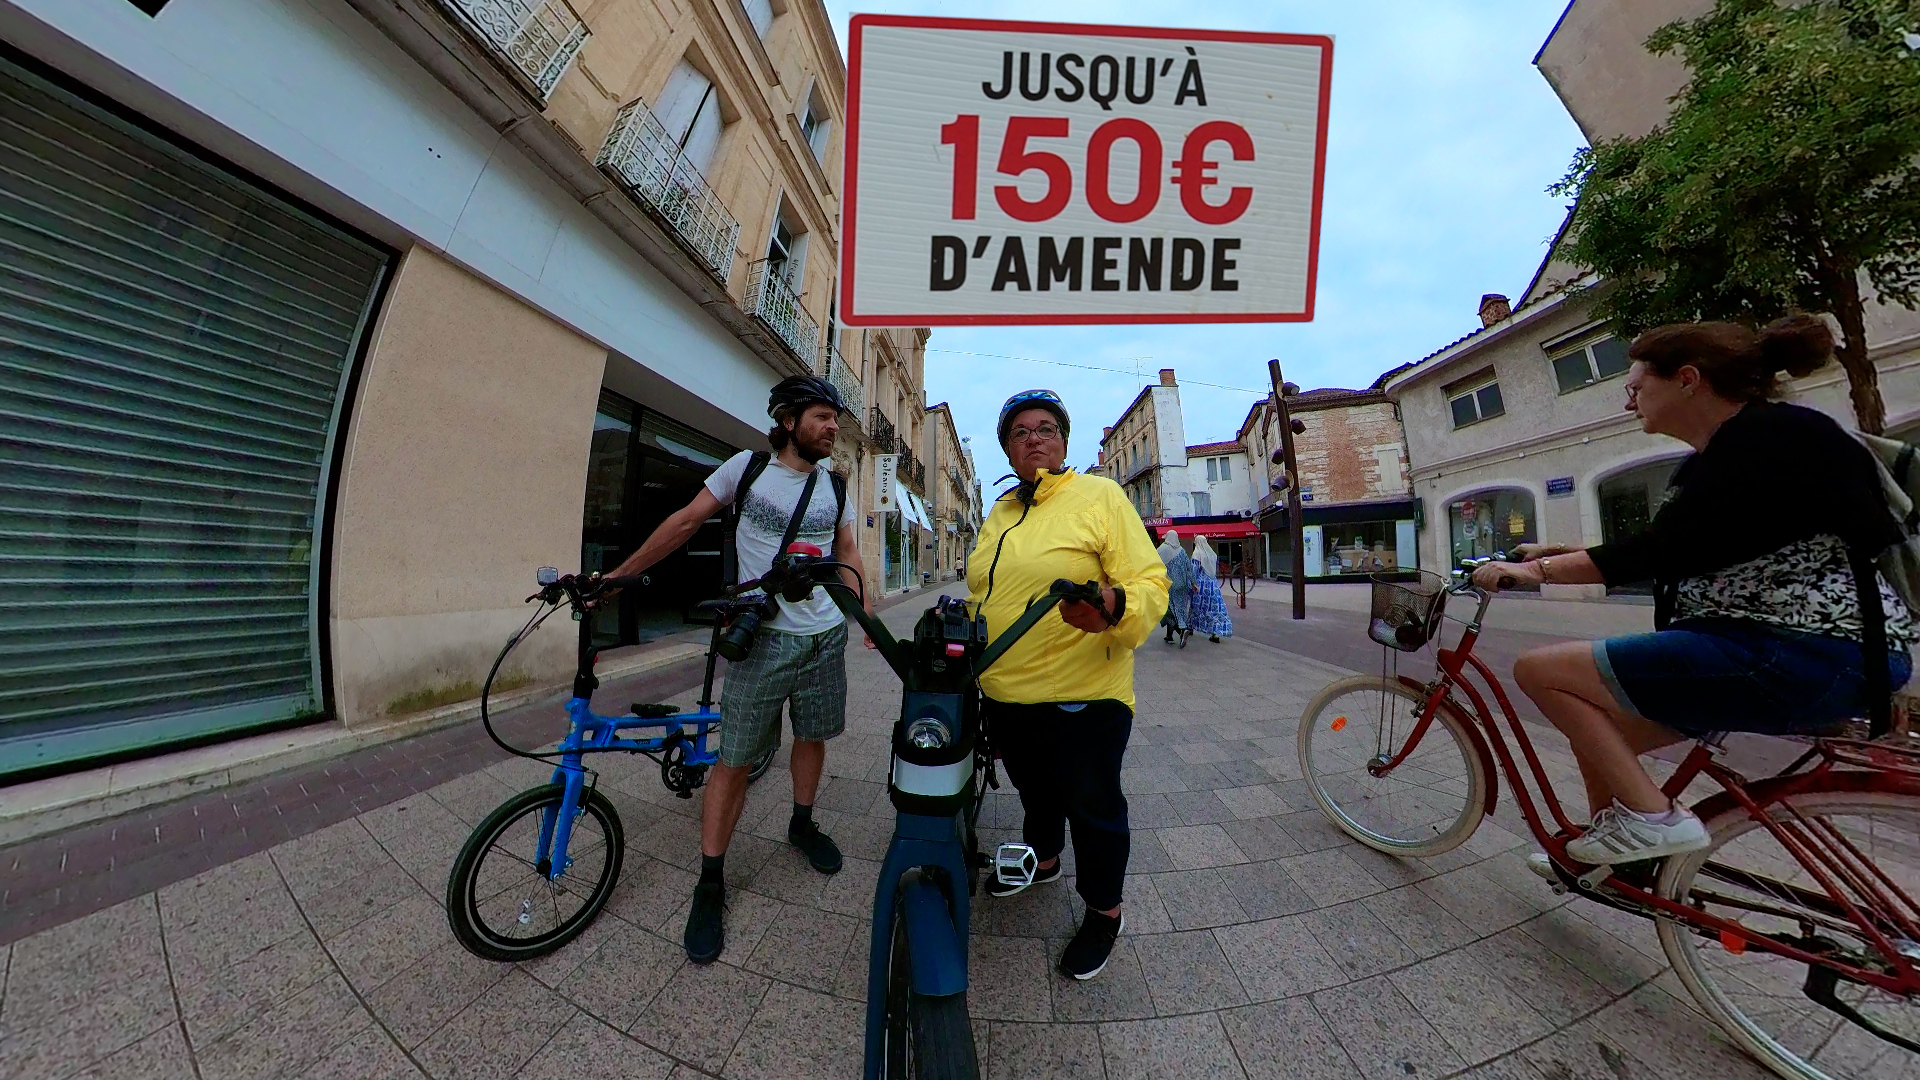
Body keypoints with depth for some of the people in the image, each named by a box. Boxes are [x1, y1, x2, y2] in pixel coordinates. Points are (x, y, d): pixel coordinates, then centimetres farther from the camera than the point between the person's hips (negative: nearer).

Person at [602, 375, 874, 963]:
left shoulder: (834, 485, 4)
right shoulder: (746, 467, -4)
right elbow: (686, 522, 1)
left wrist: (866, 609, 0)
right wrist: (615, 576, 3)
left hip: (827, 636, 4)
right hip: (764, 639, -3)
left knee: (812, 737, 18)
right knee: (735, 759, 3)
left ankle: (802, 824, 44)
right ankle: (710, 883, 23)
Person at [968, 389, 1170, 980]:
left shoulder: (1101, 495, -8)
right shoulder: (998, 514, 12)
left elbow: (1150, 582, -15)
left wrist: (1115, 608, -35)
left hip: (1082, 696, -6)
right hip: (1003, 695, 6)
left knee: (1093, 809, 13)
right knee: (1035, 792, 28)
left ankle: (1104, 912, 40)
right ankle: (1043, 859, 56)